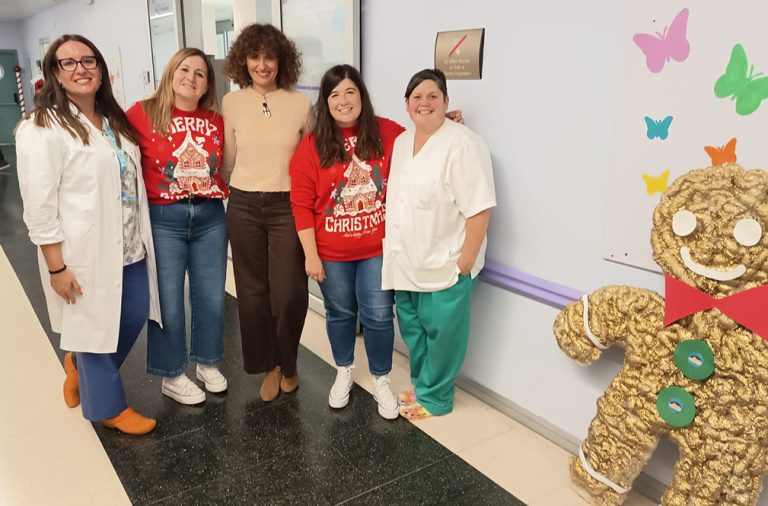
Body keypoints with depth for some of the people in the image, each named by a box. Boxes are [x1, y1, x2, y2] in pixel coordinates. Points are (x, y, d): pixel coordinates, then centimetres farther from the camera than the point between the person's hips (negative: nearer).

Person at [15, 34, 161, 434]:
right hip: (84, 251, -7)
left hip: (128, 246, 8)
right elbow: (39, 207, -16)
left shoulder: (113, 119, 10)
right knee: (93, 326, 8)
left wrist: (140, 236, 16)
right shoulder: (42, 129, -14)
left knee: (135, 316, 16)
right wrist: (57, 267, -17)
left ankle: (78, 364, 45)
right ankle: (108, 406, 31)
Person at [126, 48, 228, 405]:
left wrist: (221, 194, 5)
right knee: (167, 302, 6)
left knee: (212, 296, 13)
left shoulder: (215, 121, 6)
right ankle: (172, 376, 25)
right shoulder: (143, 114, -7)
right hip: (163, 219, -4)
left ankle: (208, 364, 34)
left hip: (210, 217, 4)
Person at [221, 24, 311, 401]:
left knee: (289, 292, -2)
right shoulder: (231, 104, 0)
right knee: (253, 290, 9)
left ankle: (288, 362, 26)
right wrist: (241, 193, 13)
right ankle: (269, 365, 28)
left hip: (288, 207, -1)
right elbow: (228, 162, 9)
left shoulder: (301, 104, -2)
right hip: (244, 207, 2)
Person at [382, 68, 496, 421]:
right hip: (406, 263, 8)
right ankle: (421, 384, 40)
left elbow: (479, 208, -20)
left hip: (445, 266, -8)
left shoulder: (462, 145, -18)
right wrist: (395, 252, 16)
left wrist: (466, 261, -19)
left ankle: (434, 397, 27)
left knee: (440, 333, 7)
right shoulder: (401, 142, 9)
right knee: (411, 328, 20)